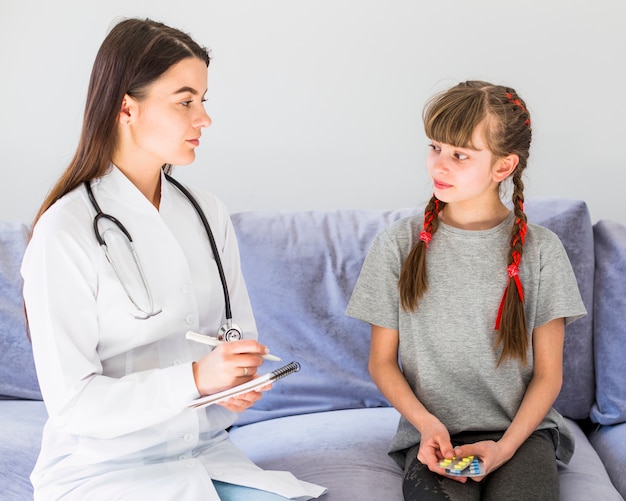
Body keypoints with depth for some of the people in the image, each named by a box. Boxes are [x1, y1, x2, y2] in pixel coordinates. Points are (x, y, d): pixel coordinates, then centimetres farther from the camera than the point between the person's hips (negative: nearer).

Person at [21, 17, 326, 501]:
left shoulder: (209, 214, 5)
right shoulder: (66, 231, -15)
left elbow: (243, 336, 14)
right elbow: (72, 403, -16)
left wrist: (239, 381, -10)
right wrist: (196, 378, -26)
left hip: (205, 450, 6)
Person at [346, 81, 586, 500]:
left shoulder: (540, 250, 0)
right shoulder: (398, 245, 1)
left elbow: (548, 373, 3)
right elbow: (382, 361, 6)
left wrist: (505, 447, -12)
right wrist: (426, 422, -11)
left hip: (522, 430, 1)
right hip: (432, 433, 0)